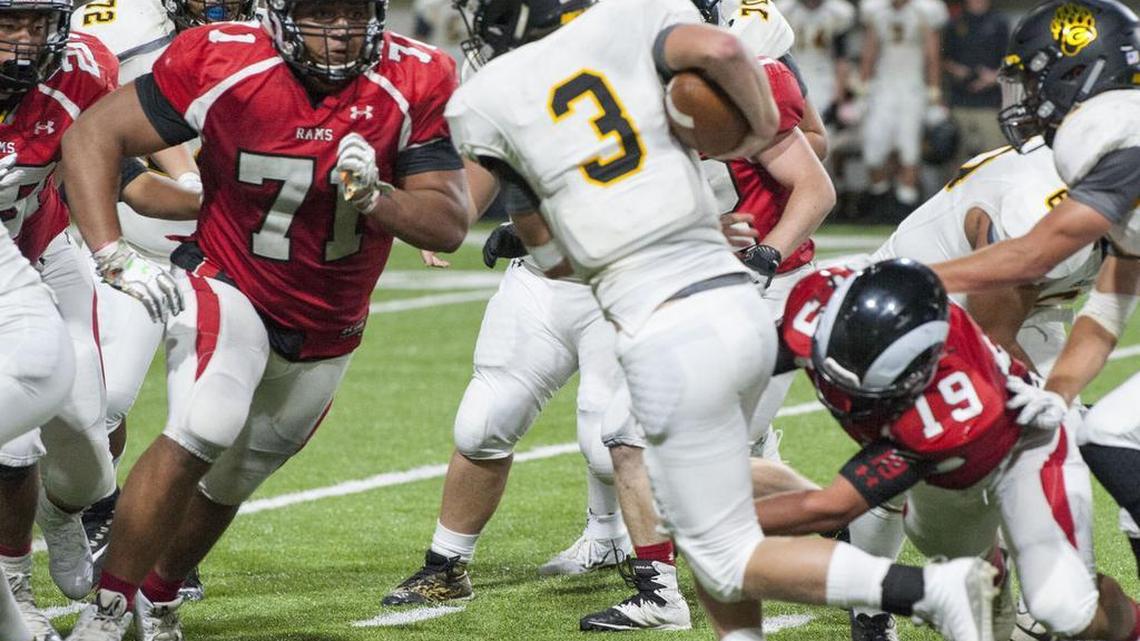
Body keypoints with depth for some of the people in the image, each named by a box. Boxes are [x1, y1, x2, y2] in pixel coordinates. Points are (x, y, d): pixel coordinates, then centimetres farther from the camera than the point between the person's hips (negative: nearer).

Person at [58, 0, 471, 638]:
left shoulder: (413, 85, -17)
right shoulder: (226, 65, -23)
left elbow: (449, 225, -15)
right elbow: (92, 137, -16)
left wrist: (373, 195, -34)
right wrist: (115, 256, -26)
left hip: (325, 336, 4)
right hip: (228, 291, -4)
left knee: (227, 484, 17)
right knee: (201, 434, -28)